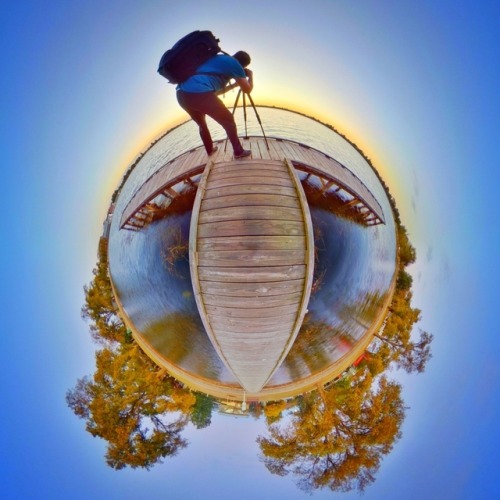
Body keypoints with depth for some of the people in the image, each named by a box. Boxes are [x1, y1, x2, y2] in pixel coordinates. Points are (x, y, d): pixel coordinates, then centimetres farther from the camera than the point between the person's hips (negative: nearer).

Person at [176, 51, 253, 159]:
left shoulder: (216, 59, 34)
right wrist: (250, 75, 37)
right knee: (228, 120, 14)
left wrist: (234, 85, 48)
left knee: (202, 123, 33)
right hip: (199, 94, -7)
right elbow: (247, 89, 18)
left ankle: (210, 150, 45)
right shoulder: (234, 63, 11)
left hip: (182, 94, 8)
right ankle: (238, 151, 20)